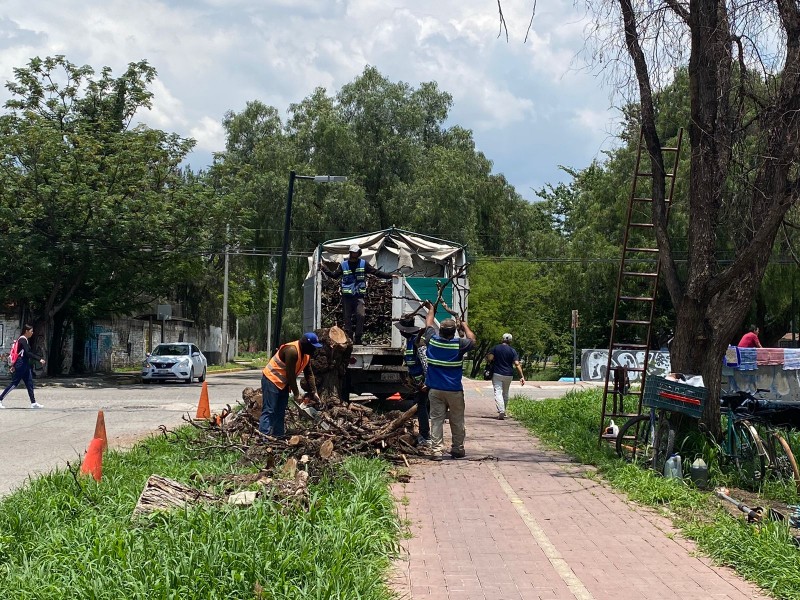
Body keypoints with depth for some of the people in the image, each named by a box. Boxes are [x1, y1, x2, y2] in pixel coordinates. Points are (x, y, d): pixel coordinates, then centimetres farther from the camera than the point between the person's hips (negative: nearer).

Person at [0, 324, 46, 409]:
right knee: (14, 383, -5)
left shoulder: (26, 340, 14)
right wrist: (39, 359, -28)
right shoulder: (23, 340, -15)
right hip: (21, 365, -10)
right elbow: (28, 353, -25)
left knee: (29, 383, 6)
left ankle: (33, 403, 5)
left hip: (25, 365, 10)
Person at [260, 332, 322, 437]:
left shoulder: (306, 354, 2)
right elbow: (290, 374, -24)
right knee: (269, 411, -14)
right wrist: (296, 394, -17)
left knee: (281, 412, 11)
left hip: (283, 383, 10)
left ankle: (279, 436, 14)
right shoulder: (292, 351, -27)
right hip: (271, 379, -10)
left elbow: (309, 374, 6)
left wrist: (313, 393, -1)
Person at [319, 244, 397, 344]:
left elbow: (376, 272, 9)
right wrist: (324, 268, 5)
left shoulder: (364, 264, 8)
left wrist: (390, 275, 6)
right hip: (347, 295, 1)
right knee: (347, 317, 3)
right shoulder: (343, 265, 9)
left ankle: (358, 338, -4)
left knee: (360, 315, -12)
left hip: (359, 295, -1)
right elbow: (334, 275, 12)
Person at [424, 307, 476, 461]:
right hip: (454, 390, -2)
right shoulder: (459, 344, -11)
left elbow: (428, 324, 15)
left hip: (435, 389, 2)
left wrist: (431, 309, 32)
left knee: (436, 420, 3)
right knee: (457, 421, 10)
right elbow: (472, 340, 10)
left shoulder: (432, 340, -4)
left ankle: (436, 450, -2)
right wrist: (465, 326, 25)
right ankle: (457, 449, 18)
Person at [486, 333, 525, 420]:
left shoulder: (496, 348, -3)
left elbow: (489, 358, -14)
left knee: (498, 392, -9)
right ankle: (503, 411, 29)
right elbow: (517, 364, -8)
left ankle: (501, 411, -26)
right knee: (505, 393, 18)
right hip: (508, 375, 2)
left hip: (497, 374, -2)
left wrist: (490, 363, 10)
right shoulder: (512, 351, -1)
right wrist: (522, 376, -8)